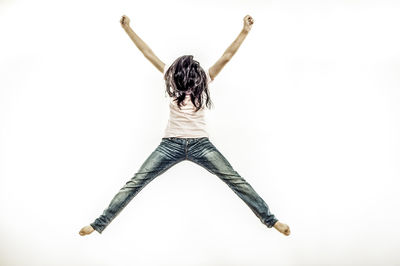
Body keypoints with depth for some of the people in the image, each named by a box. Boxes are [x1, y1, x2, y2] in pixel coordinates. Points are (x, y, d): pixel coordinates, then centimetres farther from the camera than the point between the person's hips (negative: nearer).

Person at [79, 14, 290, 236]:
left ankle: (270, 219, 13)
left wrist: (245, 32, -13)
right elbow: (148, 53, 0)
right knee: (135, 182, -2)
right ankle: (99, 224, 8)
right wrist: (127, 28, 0)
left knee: (236, 181, -1)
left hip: (200, 144, 0)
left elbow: (226, 57, -8)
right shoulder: (171, 77, 0)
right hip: (171, 144, 1)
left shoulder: (203, 81, -2)